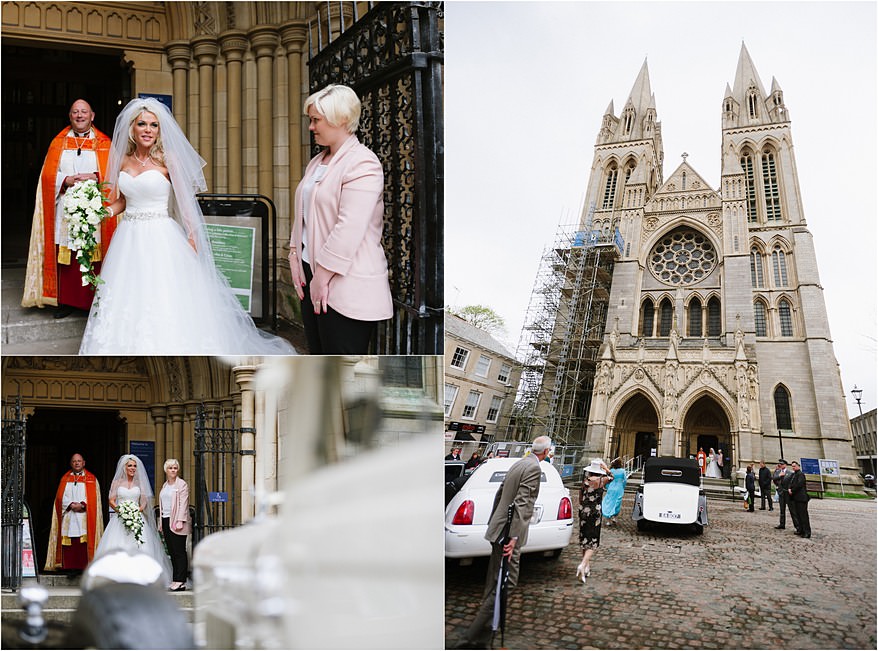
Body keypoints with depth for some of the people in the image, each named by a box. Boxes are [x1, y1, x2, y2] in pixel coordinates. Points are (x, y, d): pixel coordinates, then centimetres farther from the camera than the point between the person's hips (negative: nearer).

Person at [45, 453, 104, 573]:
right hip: (68, 516, 2)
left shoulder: (91, 479, 11)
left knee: (83, 542, -10)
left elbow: (93, 498, 2)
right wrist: (71, 505, -9)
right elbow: (60, 496, 8)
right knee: (68, 542, -6)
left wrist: (82, 505, -13)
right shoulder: (65, 479, 17)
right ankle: (68, 566, -5)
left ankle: (83, 566, -11)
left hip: (84, 516, -2)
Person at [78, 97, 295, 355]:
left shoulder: (168, 159, -4)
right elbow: (121, 200, 18)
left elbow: (185, 203, -5)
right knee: (126, 302, 6)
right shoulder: (122, 159, 9)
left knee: (166, 305, -6)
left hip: (161, 239, -4)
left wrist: (192, 242, -12)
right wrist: (106, 212, -3)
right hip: (128, 240, 5)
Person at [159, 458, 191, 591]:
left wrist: (180, 521, -18)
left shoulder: (182, 484, -4)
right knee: (172, 552, 7)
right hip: (166, 521, 7)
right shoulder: (164, 485, 18)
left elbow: (183, 504, -11)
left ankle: (181, 582, -6)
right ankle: (176, 580, 10)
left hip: (176, 522, -7)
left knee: (179, 552, -6)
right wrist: (161, 523, 15)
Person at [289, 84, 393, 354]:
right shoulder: (317, 162, 16)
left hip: (346, 286, -9)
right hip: (312, 274, 9)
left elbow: (349, 229, -21)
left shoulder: (362, 163, -13)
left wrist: (323, 276, -19)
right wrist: (295, 255, 8)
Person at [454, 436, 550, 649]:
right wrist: (514, 537, -26)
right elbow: (521, 503, -22)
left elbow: (500, 493, 21)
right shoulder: (534, 468, -14)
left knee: (495, 581, 20)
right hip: (508, 532, -10)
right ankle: (472, 637, -12)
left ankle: (482, 626, 32)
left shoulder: (518, 464, 14)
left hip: (498, 528, 10)